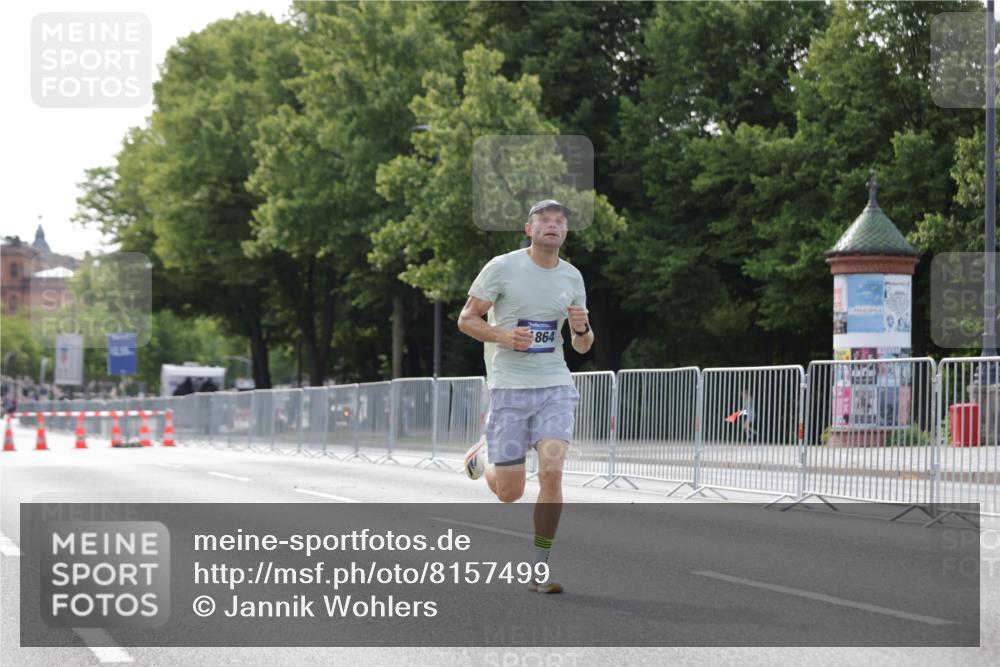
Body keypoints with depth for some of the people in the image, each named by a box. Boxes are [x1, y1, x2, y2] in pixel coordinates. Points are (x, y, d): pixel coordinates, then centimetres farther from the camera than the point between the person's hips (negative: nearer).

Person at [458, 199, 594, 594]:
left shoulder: (572, 277, 9)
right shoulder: (502, 267, -4)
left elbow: (582, 347, 16)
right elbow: (466, 319, 0)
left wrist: (583, 330, -8)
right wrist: (503, 335, -18)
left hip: (554, 386, 2)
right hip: (509, 386, -2)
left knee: (551, 472, -18)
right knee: (509, 493, 0)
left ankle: (540, 569, -5)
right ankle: (484, 454, 37)